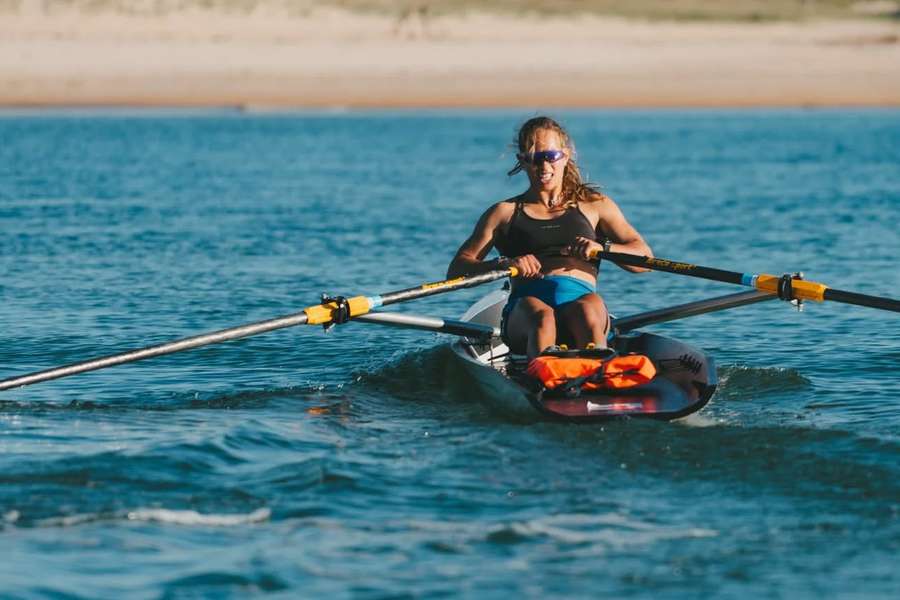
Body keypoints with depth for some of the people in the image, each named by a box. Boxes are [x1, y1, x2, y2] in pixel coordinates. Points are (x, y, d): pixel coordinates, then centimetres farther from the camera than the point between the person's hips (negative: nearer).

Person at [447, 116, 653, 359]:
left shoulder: (594, 205, 25)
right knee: (542, 317, -37)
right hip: (527, 300, 0)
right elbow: (456, 270, 12)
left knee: (587, 310, -36)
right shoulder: (505, 212, 23)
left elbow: (644, 258, 14)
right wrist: (503, 264, -8)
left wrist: (603, 248, -7)